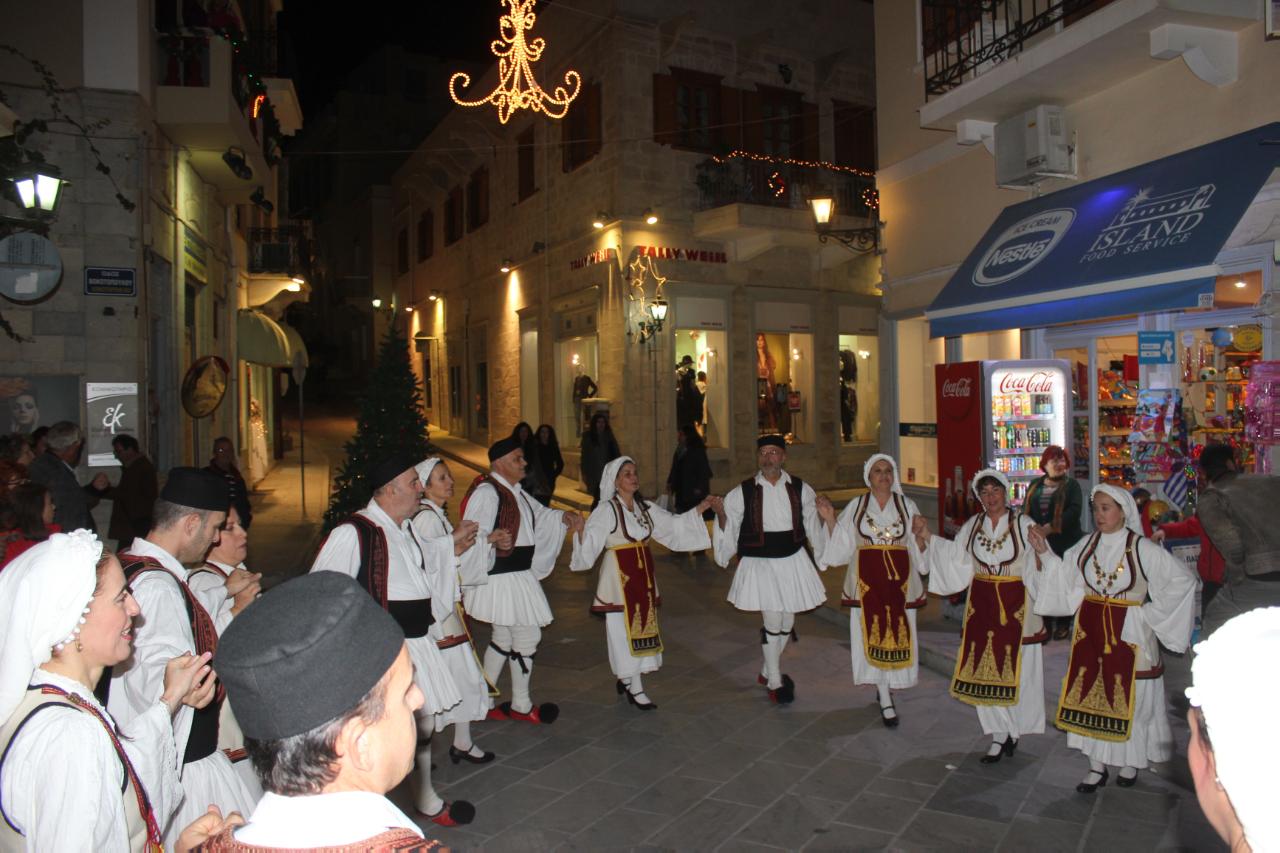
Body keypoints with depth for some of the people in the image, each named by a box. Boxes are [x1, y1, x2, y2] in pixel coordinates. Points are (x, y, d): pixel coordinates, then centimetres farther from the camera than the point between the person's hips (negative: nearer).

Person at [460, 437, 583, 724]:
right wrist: (492, 539, -46)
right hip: (502, 578, -10)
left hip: (517, 576, 10)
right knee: (527, 635, -1)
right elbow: (473, 535, -26)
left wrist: (563, 516, 7)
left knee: (503, 638, 17)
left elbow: (539, 514, 25)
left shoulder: (514, 491, 14)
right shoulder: (486, 492, -17)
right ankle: (521, 706, 15)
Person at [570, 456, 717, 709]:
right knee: (626, 630, -2)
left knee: (642, 626, 12)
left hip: (642, 574, 7)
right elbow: (590, 540, -22)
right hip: (619, 575, -7)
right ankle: (635, 688, 7)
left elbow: (674, 524, 13)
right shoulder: (607, 509, -11)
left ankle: (625, 678, 28)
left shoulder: (644, 507, 8)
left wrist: (701, 508, 6)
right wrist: (580, 531, -44)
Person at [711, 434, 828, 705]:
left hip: (793, 561, 3)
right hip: (760, 563, -3)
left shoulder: (800, 488, 0)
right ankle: (774, 682, 16)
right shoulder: (743, 492, -6)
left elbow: (813, 524, 15)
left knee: (787, 620, 13)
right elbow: (728, 526, 1)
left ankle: (768, 671, 37)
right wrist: (721, 515, -16)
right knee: (772, 622, -4)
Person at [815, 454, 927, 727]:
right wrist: (830, 520, -8)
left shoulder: (906, 505, 5)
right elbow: (841, 545, 4)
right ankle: (886, 702, 8)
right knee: (873, 634, -1)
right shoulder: (856, 506, 4)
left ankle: (888, 686, 29)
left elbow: (917, 547, 5)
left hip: (899, 579, 1)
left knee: (898, 633, 3)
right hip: (867, 578, -1)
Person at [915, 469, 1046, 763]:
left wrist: (1040, 548, -32)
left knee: (1016, 670, 4)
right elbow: (954, 558, 0)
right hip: (982, 606, 3)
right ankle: (999, 735, 22)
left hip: (1016, 606, -3)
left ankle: (1013, 731, 26)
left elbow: (1038, 568, -12)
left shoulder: (1024, 525, -7)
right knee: (985, 671, 7)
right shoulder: (971, 527, 5)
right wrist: (927, 535, -7)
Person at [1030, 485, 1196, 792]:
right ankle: (1097, 765, 19)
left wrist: (1152, 611, -7)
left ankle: (1131, 762, 29)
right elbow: (1064, 579, 1)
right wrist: (1045, 552, -10)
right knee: (1090, 695, 7)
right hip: (1091, 630, 4)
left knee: (1130, 698, 7)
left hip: (1129, 634, -4)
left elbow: (1183, 579, -7)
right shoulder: (1087, 545, 2)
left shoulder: (1142, 548, -10)